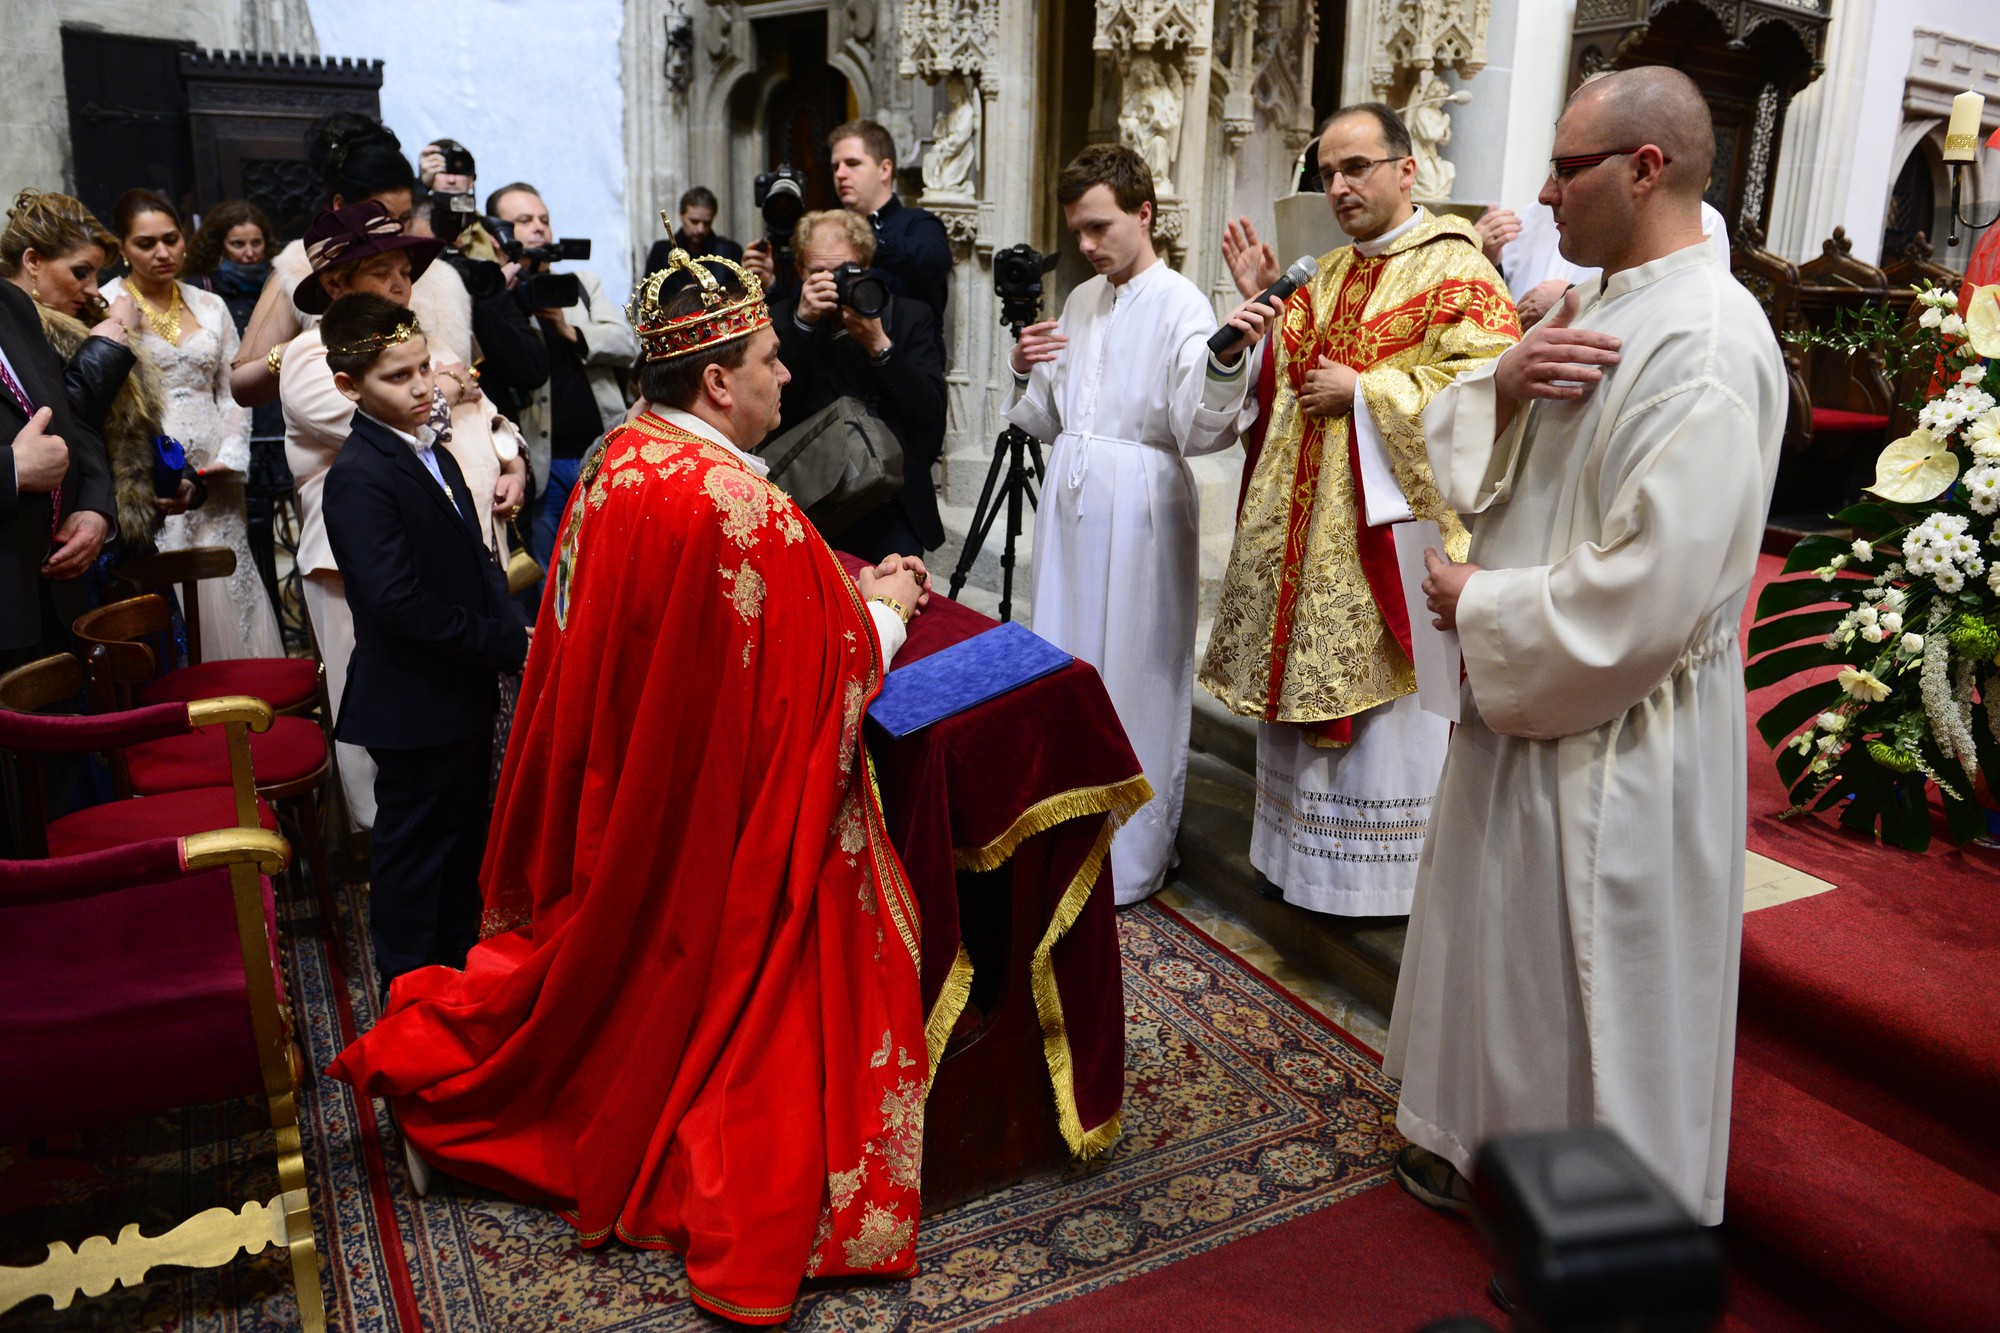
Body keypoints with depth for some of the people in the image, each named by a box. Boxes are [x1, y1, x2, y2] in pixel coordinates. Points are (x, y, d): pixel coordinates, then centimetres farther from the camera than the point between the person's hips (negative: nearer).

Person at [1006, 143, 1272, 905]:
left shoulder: (1181, 305, -9)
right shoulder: (1080, 303, 12)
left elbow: (1199, 429, -21)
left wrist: (1224, 363, -38)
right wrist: (1027, 373, -2)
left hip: (1140, 511, -7)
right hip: (1071, 505, 7)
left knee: (1134, 677, 2)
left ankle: (1131, 859, 18)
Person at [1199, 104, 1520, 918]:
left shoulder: (1456, 272, -8)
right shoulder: (1326, 276, 15)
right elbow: (1285, 379, 20)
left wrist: (1363, 391, -17)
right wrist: (1265, 305, 4)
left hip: (1389, 526, -7)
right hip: (1307, 527, 7)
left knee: (1384, 701, 2)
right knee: (1303, 687, 13)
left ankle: (1386, 874, 17)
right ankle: (1299, 849, 28)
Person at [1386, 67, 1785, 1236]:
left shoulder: (1706, 343, -23)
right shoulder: (1594, 309, 7)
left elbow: (1654, 590, -29)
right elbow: (1459, 447, 8)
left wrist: (1481, 605, -16)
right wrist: (1504, 383, -13)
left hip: (1616, 740, -9)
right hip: (1524, 700, 9)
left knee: (1595, 982, 9)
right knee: (1509, 942, 22)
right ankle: (1497, 1143, 44)